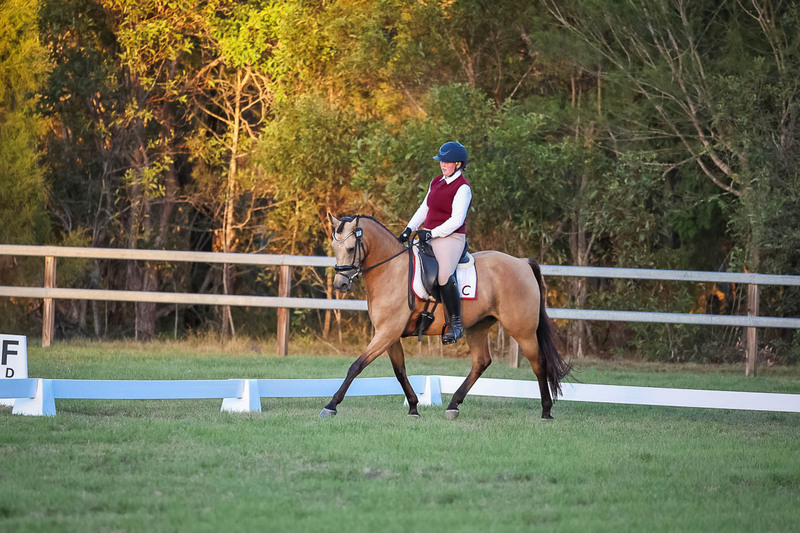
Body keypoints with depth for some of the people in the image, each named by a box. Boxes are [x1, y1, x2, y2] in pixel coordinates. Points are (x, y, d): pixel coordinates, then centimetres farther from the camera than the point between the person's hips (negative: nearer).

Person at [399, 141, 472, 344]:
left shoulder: (462, 188, -9)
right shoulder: (436, 182, 17)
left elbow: (457, 220, -16)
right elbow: (424, 210, 22)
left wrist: (433, 233, -21)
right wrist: (409, 229, 9)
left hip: (451, 238, -9)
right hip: (430, 238, 9)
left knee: (444, 275, -31)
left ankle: (456, 324, -26)